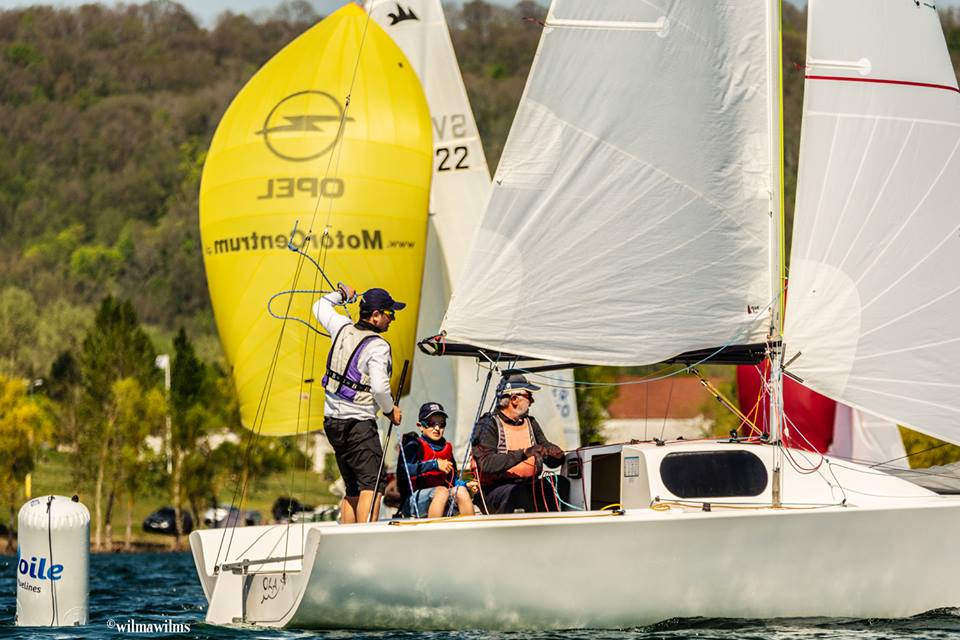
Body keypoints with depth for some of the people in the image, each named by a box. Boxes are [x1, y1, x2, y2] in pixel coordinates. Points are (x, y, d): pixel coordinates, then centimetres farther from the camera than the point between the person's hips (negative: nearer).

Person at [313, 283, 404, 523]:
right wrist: (391, 410, -4)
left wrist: (341, 295, 43)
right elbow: (379, 387, -22)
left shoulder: (343, 329, 7)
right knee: (372, 483, -14)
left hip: (332, 422, 8)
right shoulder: (377, 346, -14)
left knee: (353, 489, 12)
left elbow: (321, 308, 28)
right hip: (358, 423, -8)